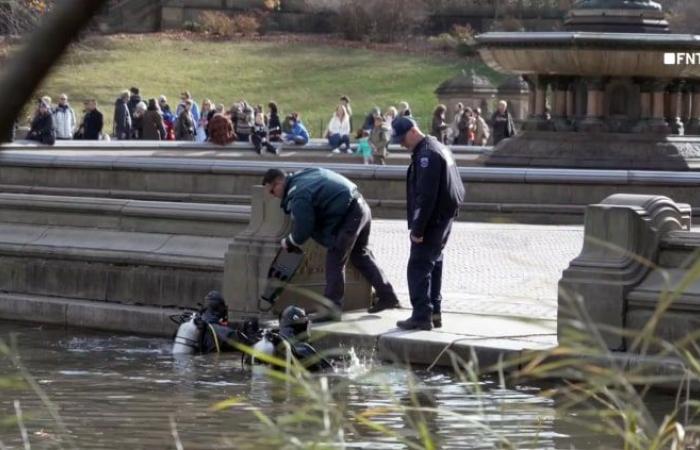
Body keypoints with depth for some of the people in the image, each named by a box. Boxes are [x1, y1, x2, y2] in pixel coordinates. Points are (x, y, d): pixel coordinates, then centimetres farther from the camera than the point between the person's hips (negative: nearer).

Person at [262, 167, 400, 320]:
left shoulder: (298, 196, -18)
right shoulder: (303, 176, 13)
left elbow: (303, 231, -14)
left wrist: (288, 243, 6)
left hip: (349, 215, -10)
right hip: (361, 206, 10)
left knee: (335, 260, -4)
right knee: (361, 255, 22)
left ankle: (333, 307, -4)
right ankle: (387, 296, 27)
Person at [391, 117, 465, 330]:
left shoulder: (427, 155, -19)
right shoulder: (439, 148, 15)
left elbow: (426, 196, -24)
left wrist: (417, 228, -21)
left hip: (433, 220, -10)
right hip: (445, 217, 10)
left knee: (418, 267, -8)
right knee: (433, 264, 16)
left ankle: (422, 316, -9)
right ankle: (433, 313, 21)